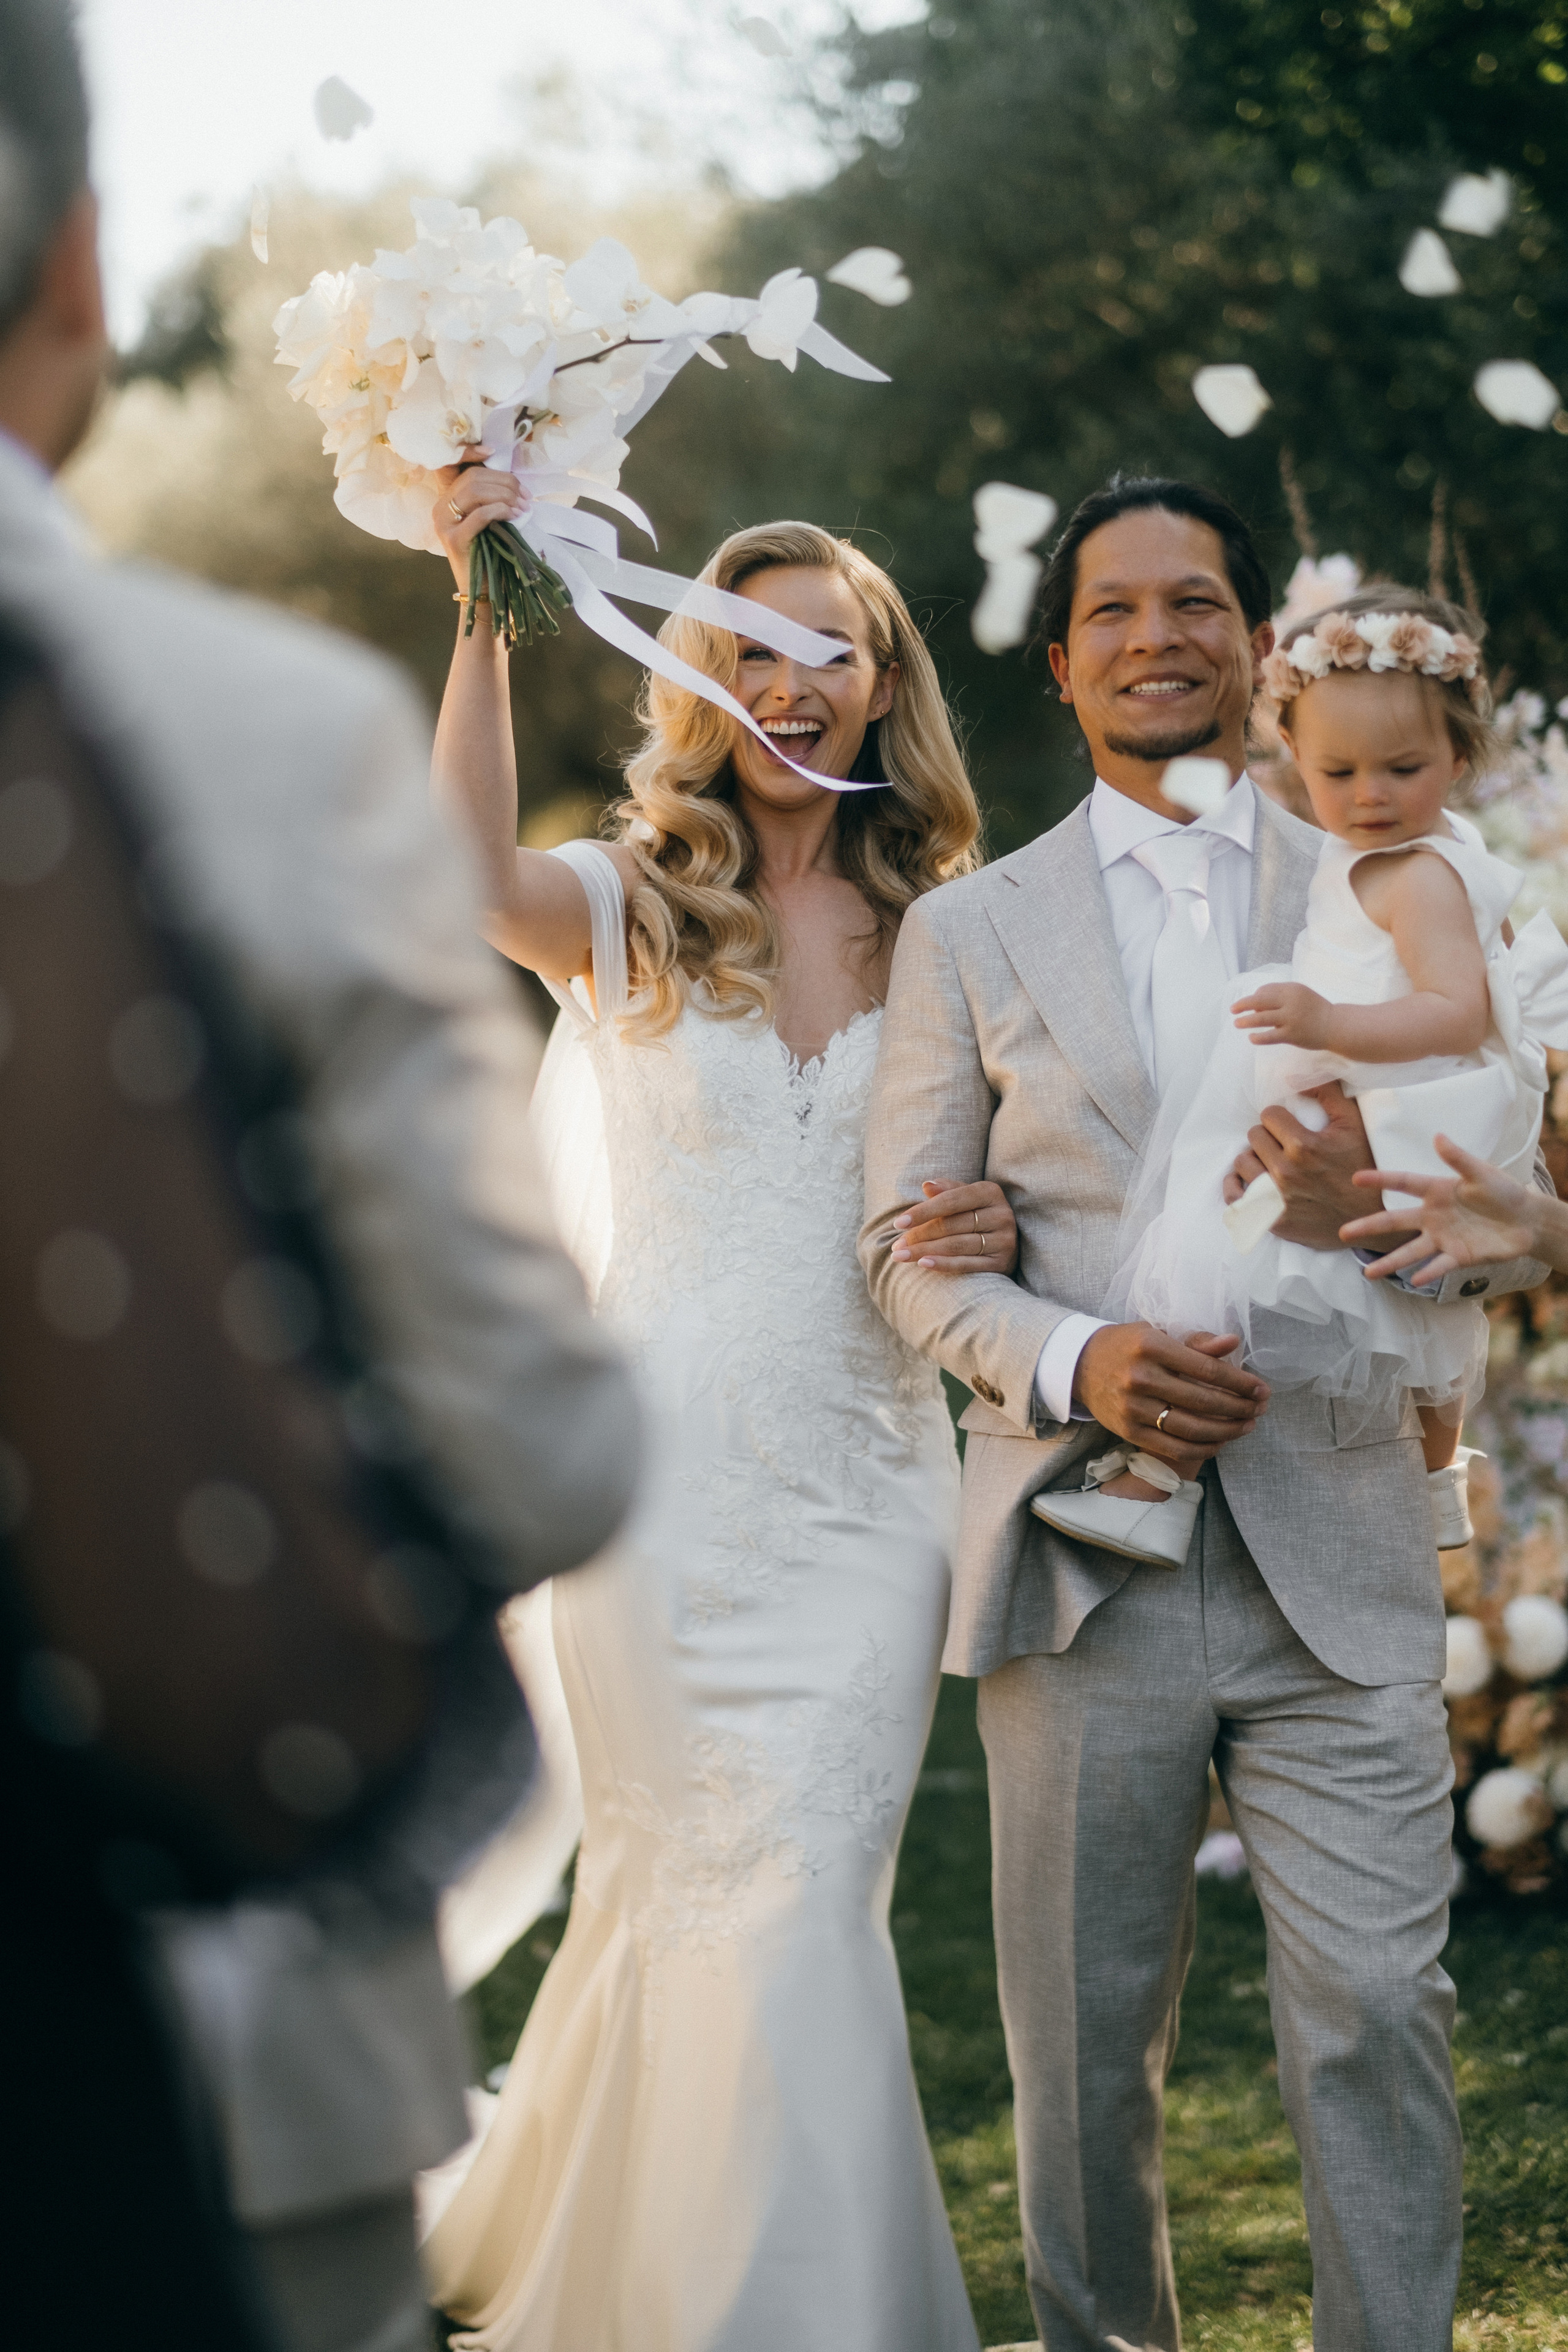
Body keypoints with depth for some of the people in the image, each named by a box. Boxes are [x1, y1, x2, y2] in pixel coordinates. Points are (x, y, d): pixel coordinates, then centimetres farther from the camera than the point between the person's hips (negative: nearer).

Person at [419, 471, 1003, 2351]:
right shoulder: (632, 910, 0)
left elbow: (1001, 1191, 14)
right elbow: (472, 876, -23)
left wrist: (1004, 1231, -9)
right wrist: (489, 608, -27)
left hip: (864, 1488, 2)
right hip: (665, 1473, -2)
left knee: (804, 1901, 3)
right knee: (709, 1895, 2)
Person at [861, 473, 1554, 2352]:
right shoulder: (967, 931, 10)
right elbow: (906, 1246, 7)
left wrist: (1372, 1211, -17)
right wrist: (1072, 1362, -13)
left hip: (1337, 1559, 0)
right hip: (1084, 1556, 0)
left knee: (1379, 2019, -4)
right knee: (1086, 2041, 8)